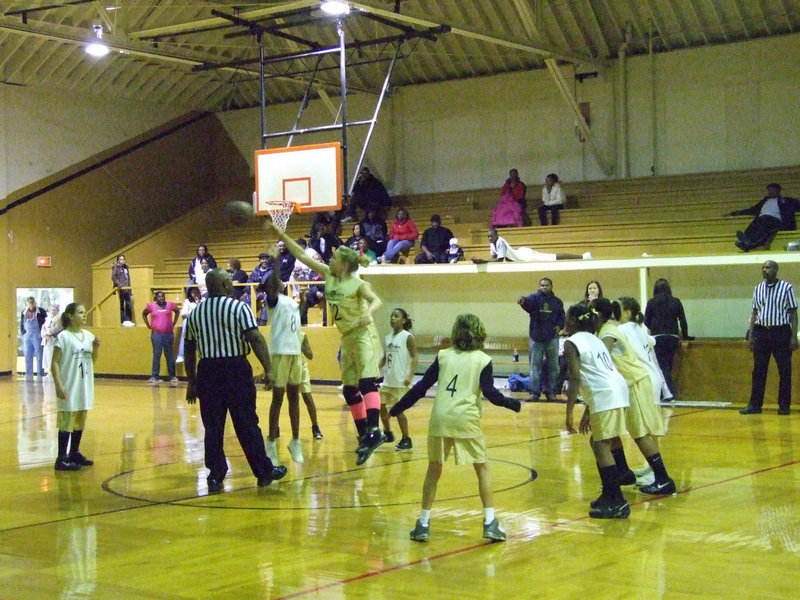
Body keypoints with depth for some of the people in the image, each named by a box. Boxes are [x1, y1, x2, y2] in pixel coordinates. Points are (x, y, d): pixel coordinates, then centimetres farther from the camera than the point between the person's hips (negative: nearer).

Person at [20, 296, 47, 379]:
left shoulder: (41, 311, -2)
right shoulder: (24, 313, 11)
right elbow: (21, 324, 17)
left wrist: (43, 333, -11)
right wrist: (23, 333, 6)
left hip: (37, 336, -4)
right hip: (27, 337, 5)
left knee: (39, 356, -2)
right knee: (28, 357, 7)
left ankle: (41, 375, 2)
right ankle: (29, 375, 13)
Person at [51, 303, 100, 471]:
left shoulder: (88, 335, 7)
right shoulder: (63, 337, -11)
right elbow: (55, 363, -12)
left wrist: (95, 348, -4)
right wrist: (58, 385, -19)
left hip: (85, 386, 7)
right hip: (69, 387, -7)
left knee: (80, 420, 13)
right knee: (67, 422, -4)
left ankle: (75, 453, 25)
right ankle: (62, 458, 0)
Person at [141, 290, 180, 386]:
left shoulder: (170, 305, 3)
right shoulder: (151, 306, 3)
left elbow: (177, 312, 21)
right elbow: (144, 314, 19)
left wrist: (174, 323, 12)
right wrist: (148, 325, 10)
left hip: (168, 334, 1)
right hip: (156, 334, -1)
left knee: (169, 355, 6)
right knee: (156, 355, 0)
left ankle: (172, 377, 11)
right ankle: (154, 377, 4)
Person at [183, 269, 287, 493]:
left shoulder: (195, 313, 10)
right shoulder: (239, 308, -5)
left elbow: (189, 350, 13)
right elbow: (256, 339, -15)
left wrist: (191, 381, 20)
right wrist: (268, 369, -13)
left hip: (207, 371, 4)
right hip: (235, 368, -3)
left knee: (213, 426, 8)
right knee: (247, 424, 5)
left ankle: (215, 476, 8)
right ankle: (264, 471, 15)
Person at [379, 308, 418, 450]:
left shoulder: (407, 337, -9)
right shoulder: (388, 337, 11)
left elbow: (414, 357, -13)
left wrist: (410, 376, -23)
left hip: (401, 381, -7)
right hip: (388, 380, 7)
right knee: (381, 406, 11)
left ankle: (406, 440, 7)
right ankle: (387, 434, 29)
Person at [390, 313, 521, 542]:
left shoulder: (443, 356, 10)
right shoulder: (483, 360, 5)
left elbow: (421, 387, 8)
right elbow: (490, 393, -2)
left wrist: (396, 409, 15)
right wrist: (512, 404, 14)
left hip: (440, 418, 2)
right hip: (466, 419, -2)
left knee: (434, 469, 14)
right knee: (482, 468, 12)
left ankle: (423, 524, 14)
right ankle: (490, 522, 6)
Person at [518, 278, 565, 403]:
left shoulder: (557, 301, 8)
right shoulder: (535, 297, -2)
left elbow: (562, 317, 16)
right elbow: (528, 301, -25)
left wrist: (559, 326, -5)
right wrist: (522, 300, -49)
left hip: (552, 338, 2)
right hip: (536, 337, -2)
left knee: (553, 366, 5)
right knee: (535, 365, -1)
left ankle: (551, 392, 13)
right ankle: (535, 392, 5)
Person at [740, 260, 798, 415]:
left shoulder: (787, 288, -1)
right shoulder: (758, 289, 10)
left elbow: (793, 313, -1)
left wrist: (794, 336, -8)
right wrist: (750, 336, 7)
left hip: (781, 332, -3)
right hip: (761, 331, 3)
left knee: (784, 370, 0)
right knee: (758, 370, 3)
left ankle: (784, 405, 7)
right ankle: (755, 404, 7)